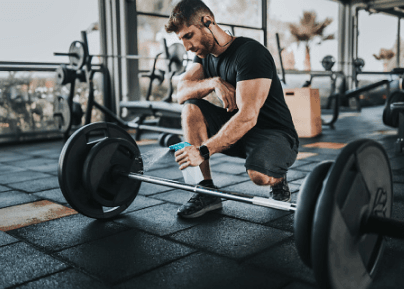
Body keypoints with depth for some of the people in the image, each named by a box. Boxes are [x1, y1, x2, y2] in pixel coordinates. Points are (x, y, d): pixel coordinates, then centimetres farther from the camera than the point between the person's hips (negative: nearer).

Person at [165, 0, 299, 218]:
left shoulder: (249, 52, -22)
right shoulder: (205, 54, 4)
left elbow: (247, 117, -32)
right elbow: (182, 93, -7)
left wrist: (204, 151, -38)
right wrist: (213, 82, -26)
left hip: (275, 134, -7)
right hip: (237, 130, 7)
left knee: (258, 173, -37)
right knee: (191, 108, -12)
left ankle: (278, 180, 4)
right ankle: (207, 191, -11)